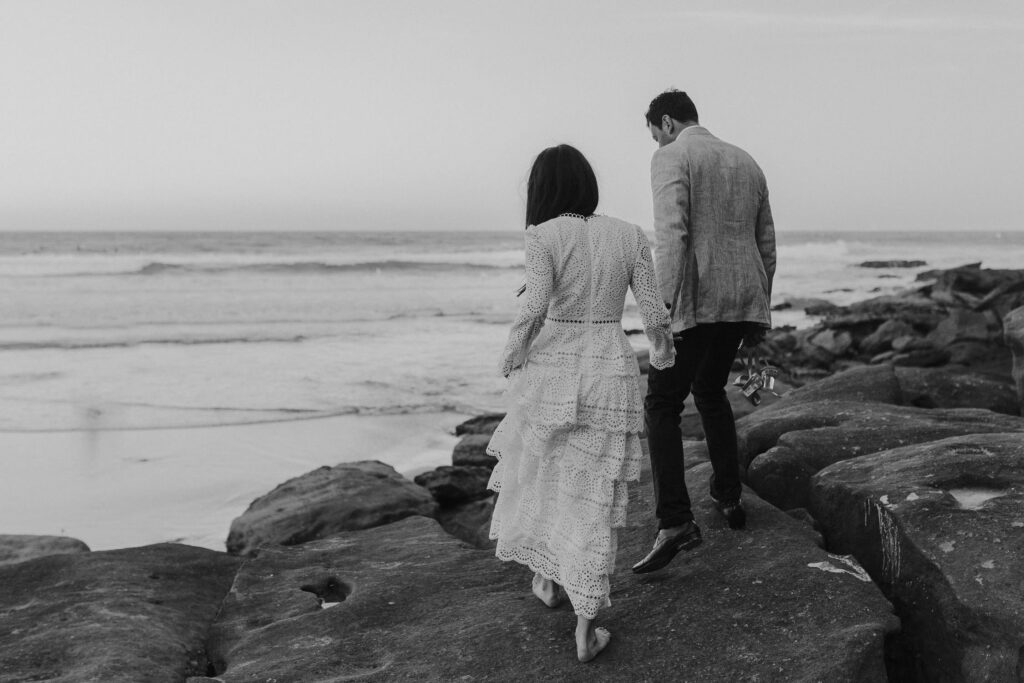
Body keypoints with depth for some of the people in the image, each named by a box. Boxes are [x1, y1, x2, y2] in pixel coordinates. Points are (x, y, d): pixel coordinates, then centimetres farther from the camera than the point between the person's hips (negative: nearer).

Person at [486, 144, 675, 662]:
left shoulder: (544, 236, -7)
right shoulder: (629, 236, 1)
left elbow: (534, 308, -19)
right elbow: (654, 312, 1)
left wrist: (511, 356, -2)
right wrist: (663, 351, 21)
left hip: (552, 369, -1)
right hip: (611, 372, 2)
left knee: (540, 474, 23)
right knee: (592, 497, 6)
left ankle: (549, 581, 38)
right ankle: (585, 628, 7)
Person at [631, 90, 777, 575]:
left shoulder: (671, 158, -4)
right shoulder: (746, 162, 18)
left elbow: (672, 234, -18)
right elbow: (766, 244, 18)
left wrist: (665, 305, -21)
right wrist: (759, 310, 23)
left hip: (696, 299, -7)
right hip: (744, 298, 8)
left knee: (662, 405, -4)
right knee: (710, 391, 25)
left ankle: (675, 522, -16)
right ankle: (729, 498, 29)